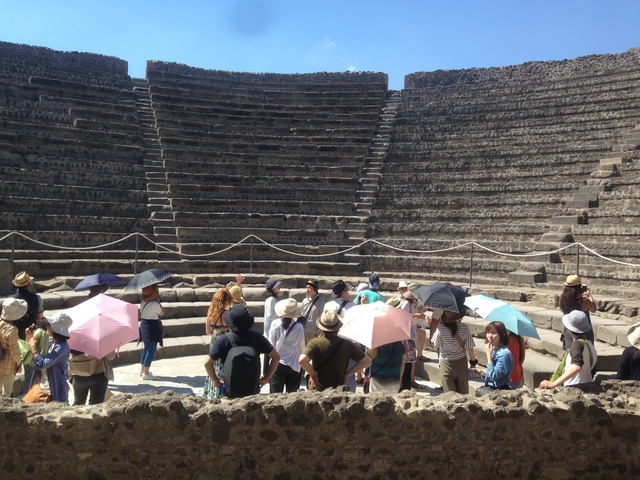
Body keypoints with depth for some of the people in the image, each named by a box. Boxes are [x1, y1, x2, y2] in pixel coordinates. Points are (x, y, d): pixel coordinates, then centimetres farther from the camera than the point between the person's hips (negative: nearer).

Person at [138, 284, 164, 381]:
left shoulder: (143, 302, 3)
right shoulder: (154, 304, -21)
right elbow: (162, 313, -7)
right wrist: (158, 301, -3)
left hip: (144, 325, 9)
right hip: (152, 327, -9)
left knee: (146, 348, 20)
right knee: (151, 350, -1)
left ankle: (142, 370, 30)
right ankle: (146, 373, 3)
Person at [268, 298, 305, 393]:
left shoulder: (275, 324, -11)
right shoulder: (299, 327, -14)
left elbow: (271, 344, -3)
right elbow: (302, 347, -3)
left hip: (277, 364, 1)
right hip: (294, 365, -1)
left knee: (276, 394, 10)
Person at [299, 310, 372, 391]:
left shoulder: (315, 343, -12)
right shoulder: (347, 344, -3)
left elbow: (302, 359, -28)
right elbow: (367, 361, 1)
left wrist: (313, 375, -12)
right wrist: (347, 374, 2)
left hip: (317, 390, -2)